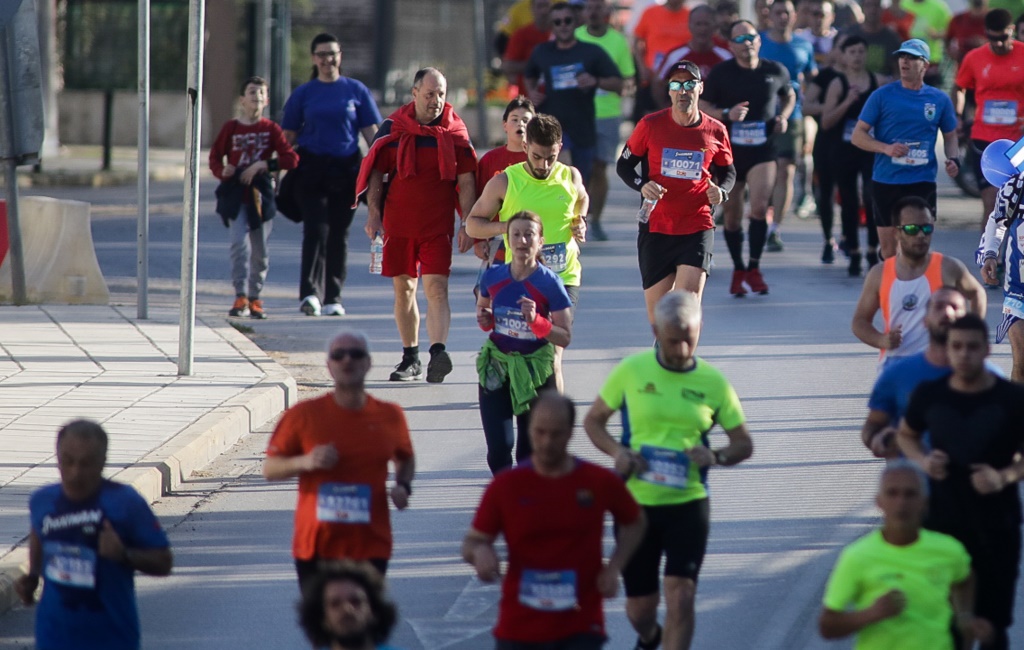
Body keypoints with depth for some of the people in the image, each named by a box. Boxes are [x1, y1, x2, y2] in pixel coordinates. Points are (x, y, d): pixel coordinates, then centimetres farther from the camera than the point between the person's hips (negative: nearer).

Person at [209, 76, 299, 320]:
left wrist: (262, 165, -15)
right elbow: (215, 157, 9)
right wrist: (222, 172, -13)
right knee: (240, 243, -14)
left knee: (260, 251, 5)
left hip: (261, 195, 1)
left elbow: (291, 158, -5)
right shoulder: (231, 128, 3)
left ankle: (254, 298, 18)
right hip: (235, 195, -1)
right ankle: (241, 298, -15)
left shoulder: (271, 130, 3)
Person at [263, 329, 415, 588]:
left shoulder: (390, 416, 5)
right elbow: (270, 468, 3)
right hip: (316, 546, -1)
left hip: (371, 547, 1)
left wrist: (403, 486, 2)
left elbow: (405, 458, 24)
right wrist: (304, 462, -17)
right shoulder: (304, 415, -2)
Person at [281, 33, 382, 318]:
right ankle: (310, 293, -19)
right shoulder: (304, 93, 7)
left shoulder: (356, 91, 7)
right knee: (316, 230, -12)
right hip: (311, 169, -1)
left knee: (339, 233, 4)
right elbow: (288, 136, 9)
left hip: (346, 169, 1)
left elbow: (371, 133, 6)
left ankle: (333, 298, 10)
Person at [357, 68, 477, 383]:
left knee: (436, 287, -14)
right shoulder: (393, 129, 4)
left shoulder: (455, 132, 2)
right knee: (404, 289, 8)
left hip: (438, 224, -2)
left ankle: (438, 352, -25)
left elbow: (466, 180, 3)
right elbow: (376, 173, 7)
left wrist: (467, 224, -4)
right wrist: (373, 214, -3)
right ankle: (410, 358, 18)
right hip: (398, 223, 2)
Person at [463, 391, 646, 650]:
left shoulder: (600, 483, -3)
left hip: (580, 628, -1)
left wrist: (614, 567, -2)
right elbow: (472, 543, 1)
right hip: (518, 626, 1)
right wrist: (480, 552, -24)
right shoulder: (506, 486, -4)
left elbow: (634, 522, 14)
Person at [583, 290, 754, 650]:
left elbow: (744, 443, 7)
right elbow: (593, 420, 8)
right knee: (640, 605, 12)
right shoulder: (631, 371, -3)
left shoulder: (713, 383, -2)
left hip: (688, 503, -1)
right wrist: (618, 451, -13)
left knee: (680, 594, -15)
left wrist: (716, 456, -16)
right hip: (635, 503, 1)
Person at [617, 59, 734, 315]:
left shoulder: (715, 131, 1)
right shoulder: (650, 125, -2)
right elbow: (624, 165, 7)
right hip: (655, 228, 1)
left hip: (698, 229, -1)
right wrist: (641, 185, -13)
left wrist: (722, 191, -8)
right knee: (658, 311, 7)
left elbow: (728, 171, 15)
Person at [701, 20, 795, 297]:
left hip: (761, 149, 0)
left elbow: (789, 96, 20)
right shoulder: (721, 73, -4)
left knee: (759, 207, -18)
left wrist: (783, 117, 0)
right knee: (732, 216, 6)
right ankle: (738, 270, 23)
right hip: (728, 150, 0)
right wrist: (727, 114, -19)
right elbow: (702, 107, -1)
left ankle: (754, 268, -3)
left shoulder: (776, 71, 1)